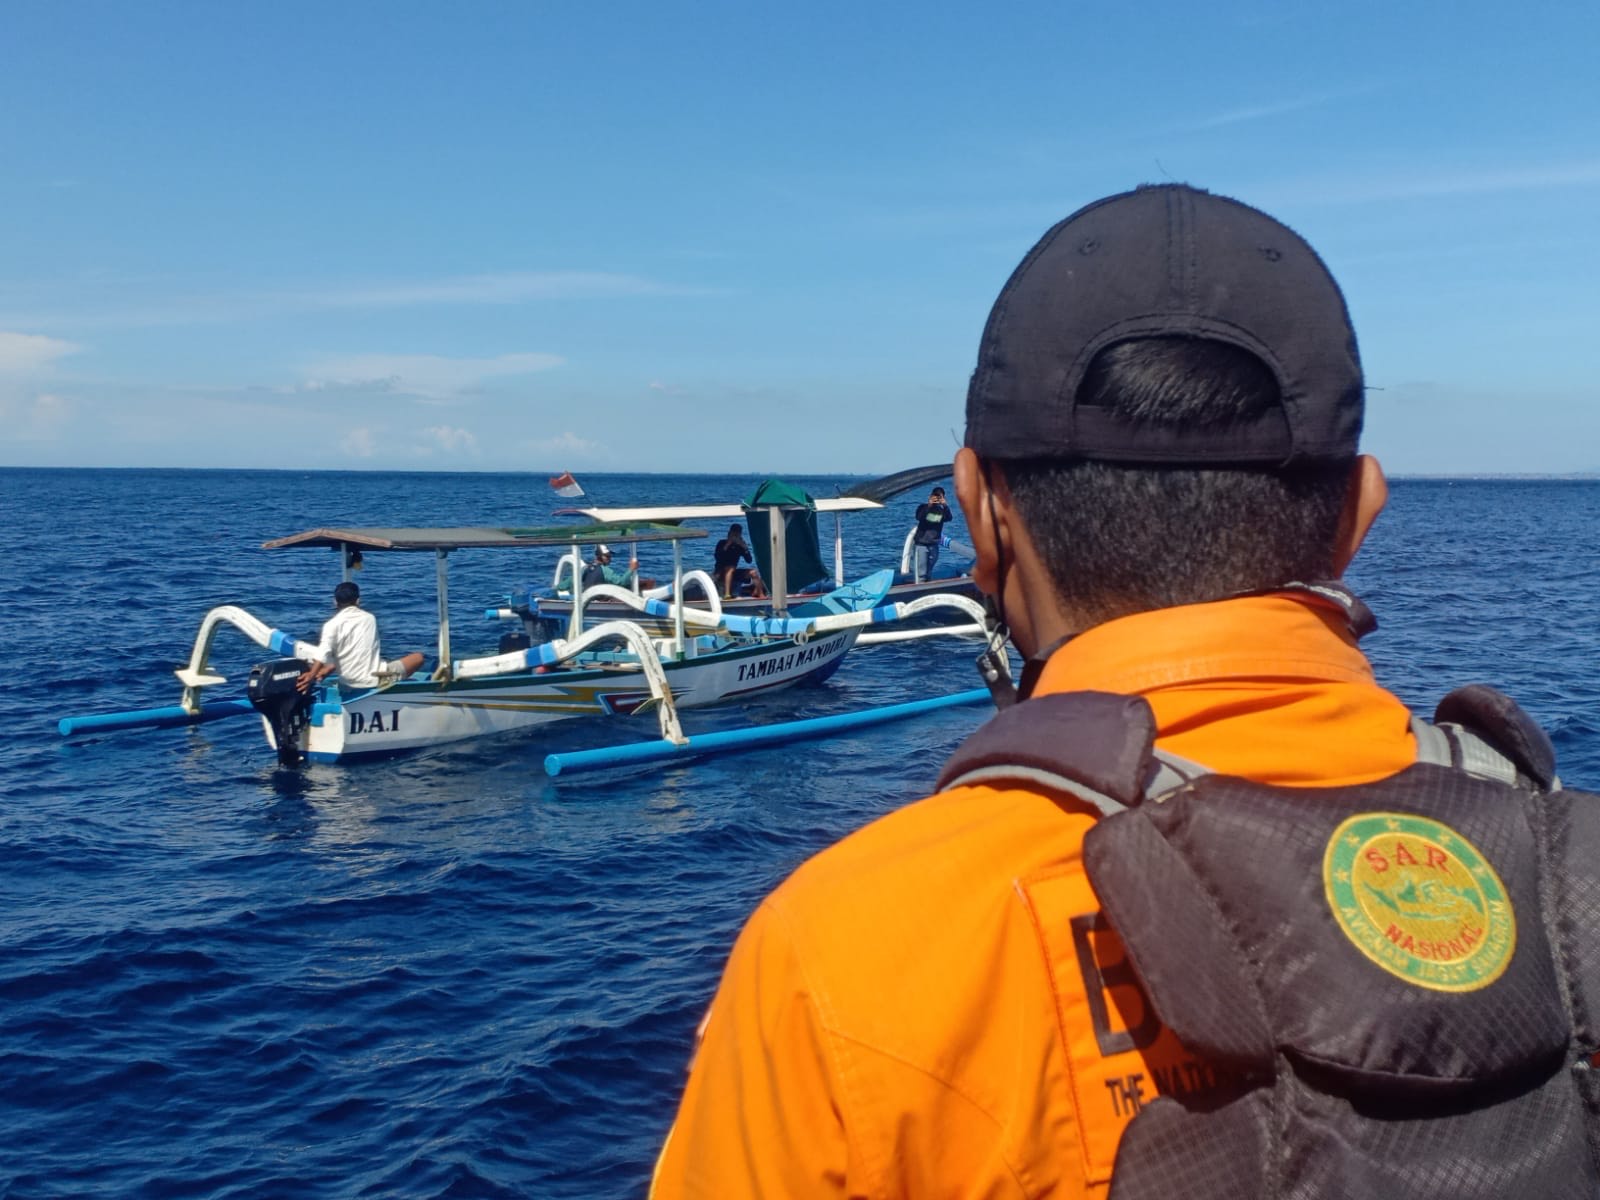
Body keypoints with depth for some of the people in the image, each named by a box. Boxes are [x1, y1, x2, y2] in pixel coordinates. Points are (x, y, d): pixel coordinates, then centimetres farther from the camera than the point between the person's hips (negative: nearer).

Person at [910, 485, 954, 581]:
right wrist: (929, 505, -28)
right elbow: (919, 517, -20)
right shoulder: (923, 507, -1)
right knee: (921, 575, -8)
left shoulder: (942, 510, 4)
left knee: (929, 574, 8)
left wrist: (945, 505, -28)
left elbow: (948, 518, -16)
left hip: (934, 545, 3)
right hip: (921, 544, -3)